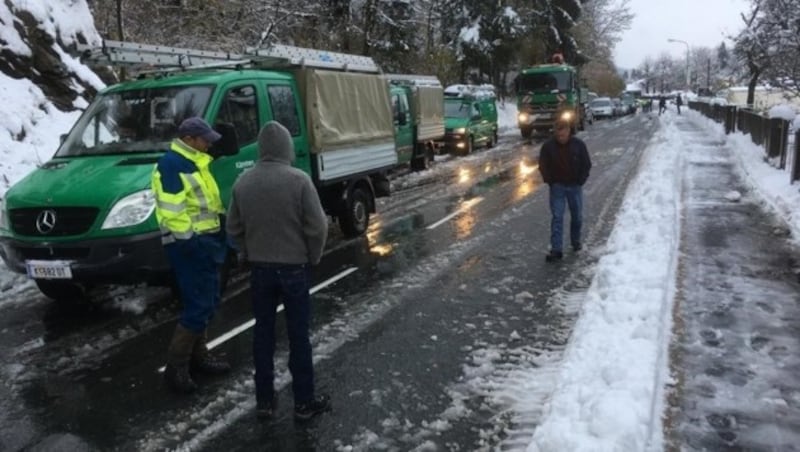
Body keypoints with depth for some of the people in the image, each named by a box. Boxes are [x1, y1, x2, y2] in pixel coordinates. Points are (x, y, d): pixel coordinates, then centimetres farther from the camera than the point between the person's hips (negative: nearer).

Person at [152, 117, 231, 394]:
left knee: (207, 302, 16)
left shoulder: (193, 163, 16)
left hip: (205, 240, 10)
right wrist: (191, 240, -23)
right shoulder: (171, 165, -15)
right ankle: (176, 366, 2)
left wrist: (223, 218, 17)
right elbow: (171, 213, -22)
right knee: (198, 305, -9)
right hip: (190, 245, -10)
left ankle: (198, 355, 28)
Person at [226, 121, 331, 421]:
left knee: (263, 333, 13)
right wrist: (313, 258, 2)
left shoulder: (243, 182, 0)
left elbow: (234, 229, 7)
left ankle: (264, 400, 22)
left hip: (259, 268, 4)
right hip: (294, 267, -4)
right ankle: (304, 402, 15)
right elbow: (317, 227, -14)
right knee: (298, 335, 5)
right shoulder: (299, 180, -15)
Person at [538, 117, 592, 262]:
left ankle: (576, 241, 33)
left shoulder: (579, 144, -8)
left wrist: (580, 181, -4)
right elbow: (543, 166, -1)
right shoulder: (548, 146, -10)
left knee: (577, 216, 11)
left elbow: (587, 164, 0)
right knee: (557, 217, -6)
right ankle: (556, 249, -7)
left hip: (575, 186, 1)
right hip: (557, 186, -1)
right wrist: (550, 182, -5)